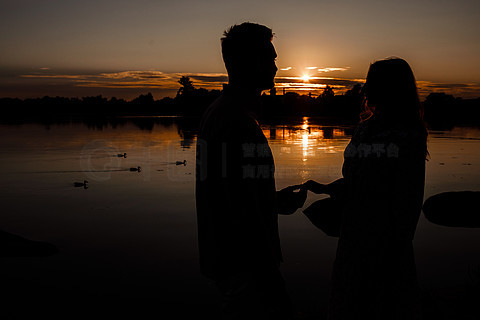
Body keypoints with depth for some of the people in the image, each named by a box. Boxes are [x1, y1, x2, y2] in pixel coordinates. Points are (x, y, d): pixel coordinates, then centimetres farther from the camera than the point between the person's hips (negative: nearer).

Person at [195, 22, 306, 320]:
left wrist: (275, 201, 16)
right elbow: (244, 209, -25)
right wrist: (269, 278, -17)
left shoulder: (214, 112, 11)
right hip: (244, 264, -10)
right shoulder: (240, 122, -22)